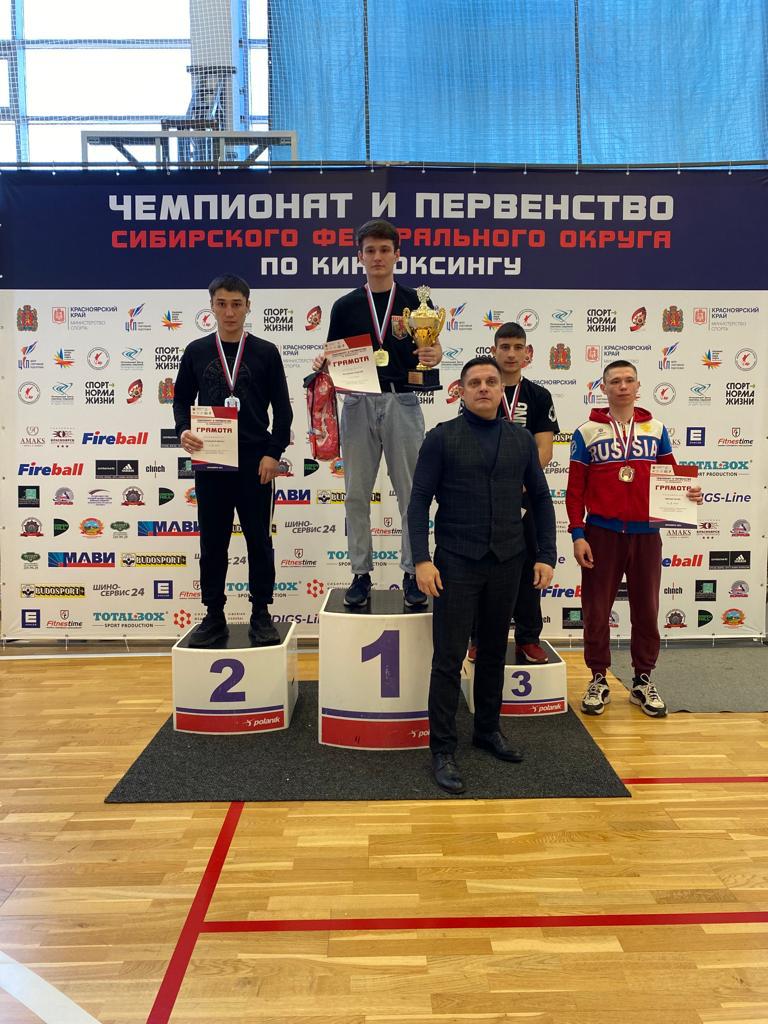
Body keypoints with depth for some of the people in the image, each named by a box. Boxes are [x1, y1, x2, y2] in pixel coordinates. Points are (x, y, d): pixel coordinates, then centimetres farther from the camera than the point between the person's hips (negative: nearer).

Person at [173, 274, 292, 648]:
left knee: (259, 539, 5)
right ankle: (214, 616, 18)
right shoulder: (196, 351, 8)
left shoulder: (266, 352, 3)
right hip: (209, 462, 2)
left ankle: (261, 615, 16)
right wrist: (183, 431, -8)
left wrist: (273, 452, -6)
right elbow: (182, 399, 12)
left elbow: (282, 407, 3)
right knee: (213, 541, 7)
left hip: (255, 462, -1)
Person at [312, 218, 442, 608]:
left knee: (410, 492, 2)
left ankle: (412, 572, 13)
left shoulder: (415, 301, 5)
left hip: (402, 401, -1)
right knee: (357, 493, 5)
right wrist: (321, 363, -11)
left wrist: (434, 355, -20)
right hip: (358, 403, 1)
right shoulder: (345, 306, 9)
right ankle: (361, 573, 16)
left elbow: (432, 350, 3)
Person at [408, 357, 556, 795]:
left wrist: (547, 556, 3)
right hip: (456, 562, -3)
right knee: (449, 657, -1)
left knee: (494, 651, 16)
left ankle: (488, 729, 33)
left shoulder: (521, 439, 7)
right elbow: (420, 500, -5)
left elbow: (541, 498, 10)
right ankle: (443, 750, 9)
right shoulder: (442, 437, -2)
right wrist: (422, 559, -14)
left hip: (507, 562, 4)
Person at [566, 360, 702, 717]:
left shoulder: (656, 429, 8)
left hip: (646, 534, 2)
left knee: (646, 610, 9)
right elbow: (575, 489, -1)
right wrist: (577, 534, -7)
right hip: (602, 533, -2)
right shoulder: (587, 432, 1)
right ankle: (598, 680, 20)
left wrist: (688, 492, -10)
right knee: (596, 610, 5)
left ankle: (643, 680, 24)